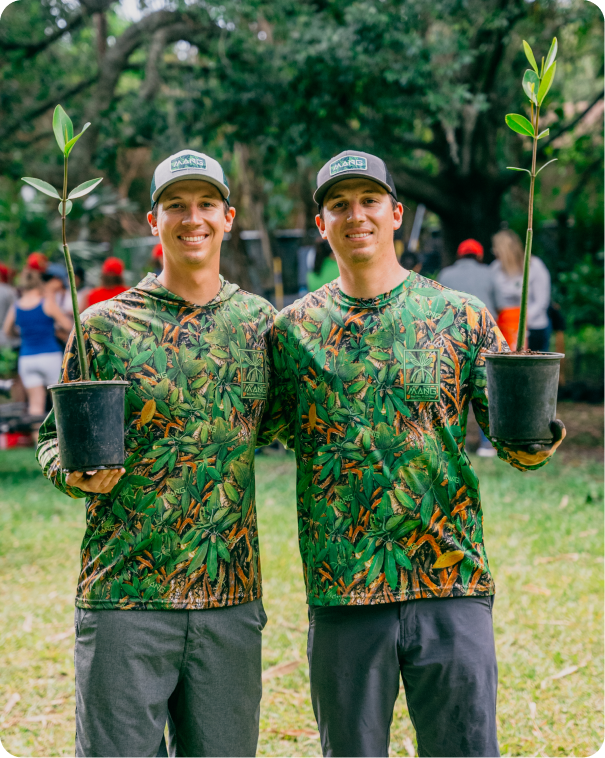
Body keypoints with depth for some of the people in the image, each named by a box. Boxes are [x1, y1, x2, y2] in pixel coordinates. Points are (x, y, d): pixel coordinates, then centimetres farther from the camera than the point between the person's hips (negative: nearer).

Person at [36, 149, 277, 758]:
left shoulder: (261, 320, 9)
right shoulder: (104, 325, 0)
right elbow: (54, 438, 5)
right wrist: (76, 473, -15)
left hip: (232, 597, 3)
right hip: (124, 597, -3)